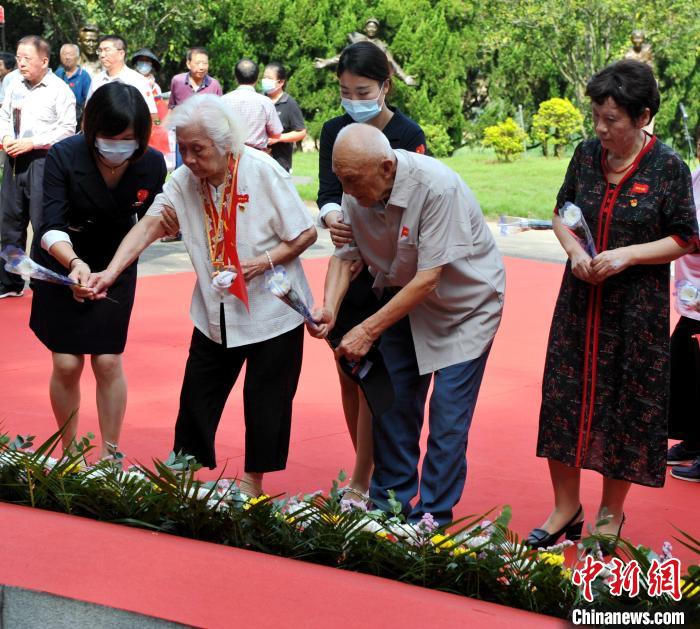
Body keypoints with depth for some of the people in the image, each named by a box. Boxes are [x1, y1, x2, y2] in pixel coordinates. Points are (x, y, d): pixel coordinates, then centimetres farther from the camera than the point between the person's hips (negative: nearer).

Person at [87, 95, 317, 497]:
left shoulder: (264, 173, -18)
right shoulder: (184, 180, -7)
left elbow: (306, 234, -13)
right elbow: (150, 225, -17)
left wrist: (264, 261, -26)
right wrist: (111, 272, -30)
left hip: (272, 309, -4)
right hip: (215, 312, 4)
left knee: (265, 399, 5)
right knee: (198, 394, 9)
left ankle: (254, 480, 22)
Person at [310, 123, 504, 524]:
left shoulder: (438, 187, -33)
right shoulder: (357, 191, -15)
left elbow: (428, 278, -31)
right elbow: (346, 254, -7)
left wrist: (369, 330, -30)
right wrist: (330, 308, -27)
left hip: (465, 302, -6)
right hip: (404, 299, 6)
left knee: (447, 416, -8)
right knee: (392, 401, 6)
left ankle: (432, 518, 3)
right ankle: (389, 505, 19)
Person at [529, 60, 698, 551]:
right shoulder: (587, 155, 1)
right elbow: (562, 212, 13)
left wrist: (627, 255, -18)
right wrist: (573, 249, -7)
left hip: (638, 307, -4)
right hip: (580, 302, 4)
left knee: (628, 405, 4)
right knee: (564, 396, 5)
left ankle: (611, 513, 21)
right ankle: (566, 508, 20)